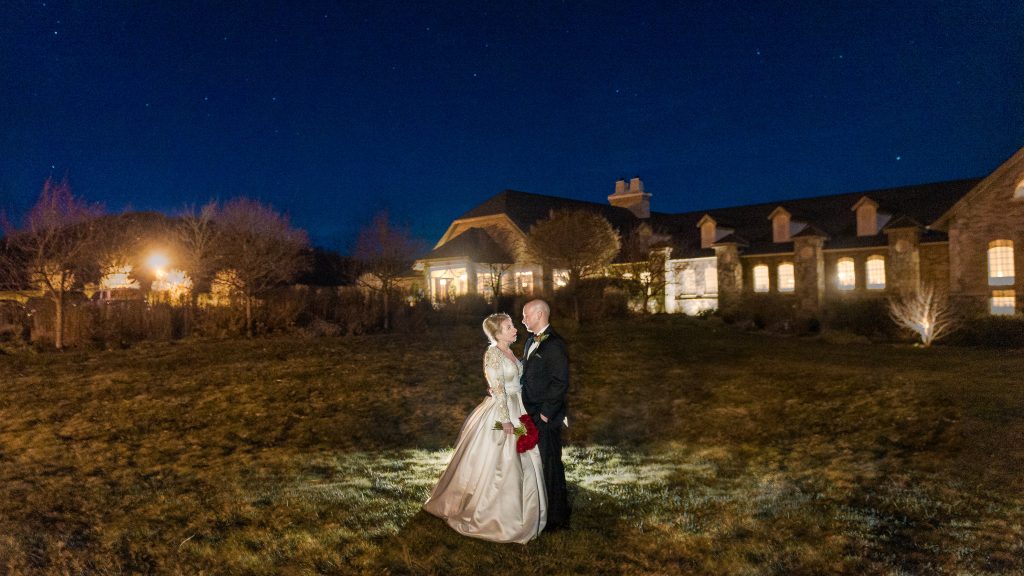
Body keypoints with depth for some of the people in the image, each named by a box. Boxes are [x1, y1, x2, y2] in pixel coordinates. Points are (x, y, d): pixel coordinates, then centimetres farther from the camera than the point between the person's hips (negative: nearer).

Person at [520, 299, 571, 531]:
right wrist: (528, 411, 9)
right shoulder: (531, 342, 13)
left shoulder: (554, 344, -16)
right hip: (532, 415, 9)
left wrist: (545, 413, -18)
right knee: (536, 463, 15)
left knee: (550, 465, 1)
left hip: (547, 418, -8)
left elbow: (560, 383, -19)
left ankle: (557, 518, 14)